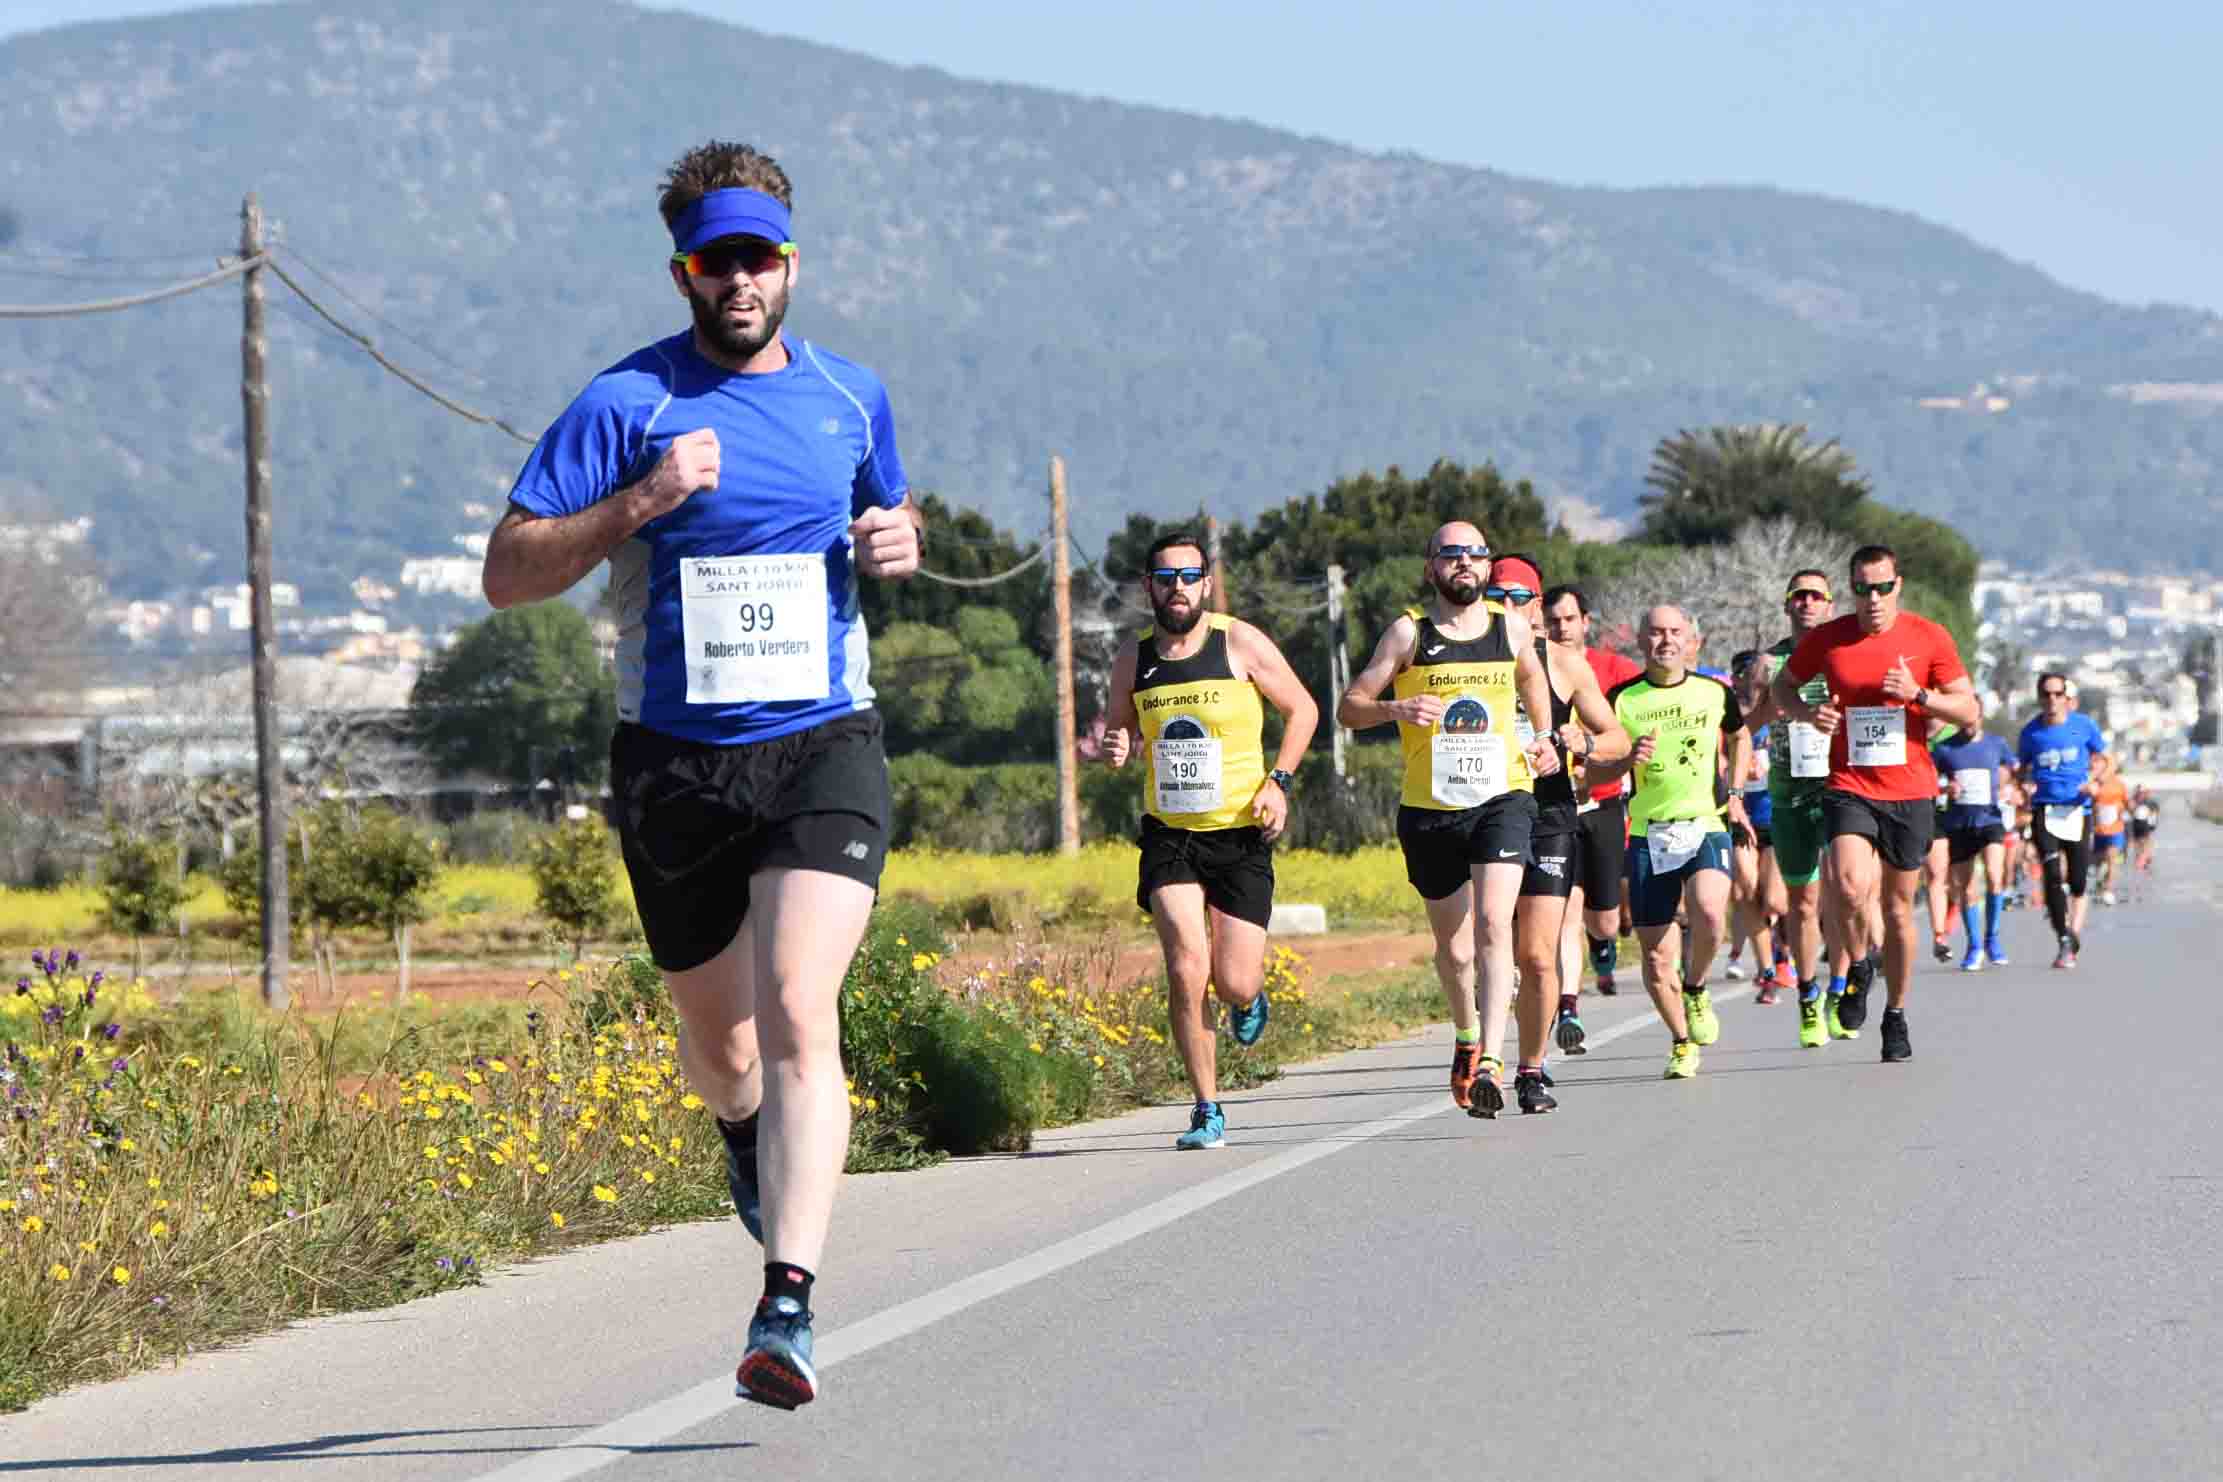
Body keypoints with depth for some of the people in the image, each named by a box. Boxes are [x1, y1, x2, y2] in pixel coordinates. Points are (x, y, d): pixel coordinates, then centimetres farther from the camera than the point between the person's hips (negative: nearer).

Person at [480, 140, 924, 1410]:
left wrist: (899, 541, 4)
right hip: (677, 764, 0)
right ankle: (748, 1135, 52)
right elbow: (508, 572, -6)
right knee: (719, 1038, 13)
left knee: (798, 1014, -19)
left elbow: (890, 510, 28)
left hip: (825, 747, 0)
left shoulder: (852, 395, 8)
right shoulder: (627, 403, -4)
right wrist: (639, 503, -19)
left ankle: (789, 1308, -27)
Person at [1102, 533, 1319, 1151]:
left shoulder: (1241, 644, -6)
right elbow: (1119, 727, 16)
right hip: (1169, 837, 1)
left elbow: (1302, 709, 4)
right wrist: (1116, 748, -8)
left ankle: (1250, 998, 36)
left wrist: (1278, 781, -8)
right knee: (1186, 971, -15)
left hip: (1241, 834, -1)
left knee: (1233, 984, -5)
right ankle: (1207, 1110, -1)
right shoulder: (1133, 659, 2)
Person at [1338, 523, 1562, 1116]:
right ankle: (1466, 1035, 41)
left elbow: (1532, 677, 28)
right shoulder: (1409, 633, -2)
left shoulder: (1512, 629, 5)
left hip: (1503, 798, 0)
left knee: (1493, 922, -20)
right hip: (1429, 807, 0)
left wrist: (1544, 740, 15)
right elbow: (1349, 707, -3)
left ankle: (1490, 1062, -27)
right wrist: (1394, 709, -23)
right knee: (1453, 945, 12)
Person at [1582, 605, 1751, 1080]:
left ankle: (1696, 988, 3)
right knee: (1656, 956, 0)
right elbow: (1594, 769, 4)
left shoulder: (1715, 693, 4)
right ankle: (1682, 1042, 23)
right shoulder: (1622, 699, 0)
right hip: (1647, 833, 1)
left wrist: (1734, 794, 14)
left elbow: (1740, 739, 25)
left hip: (1706, 827, -1)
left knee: (1709, 916, -28)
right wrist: (1629, 760, -16)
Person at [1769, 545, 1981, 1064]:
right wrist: (1807, 712, -6)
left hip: (1911, 792, 1)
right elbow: (1783, 686, 16)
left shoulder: (1929, 638, -1)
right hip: (1848, 787, -1)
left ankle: (1897, 1016, 24)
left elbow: (1970, 711, 2)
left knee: (1898, 905, 8)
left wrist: (1919, 695, -16)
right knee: (1850, 887, -24)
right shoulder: (1826, 640, 0)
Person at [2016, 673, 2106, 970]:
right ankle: (2065, 944, -13)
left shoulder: (2082, 725, 1)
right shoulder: (2031, 732, 1)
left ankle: (2074, 931, 28)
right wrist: (2024, 784, -8)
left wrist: (2094, 782, -7)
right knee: (2053, 875, -16)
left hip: (2077, 808, 1)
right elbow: (2021, 768, 14)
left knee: (2078, 881, 4)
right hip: (2044, 809, -1)